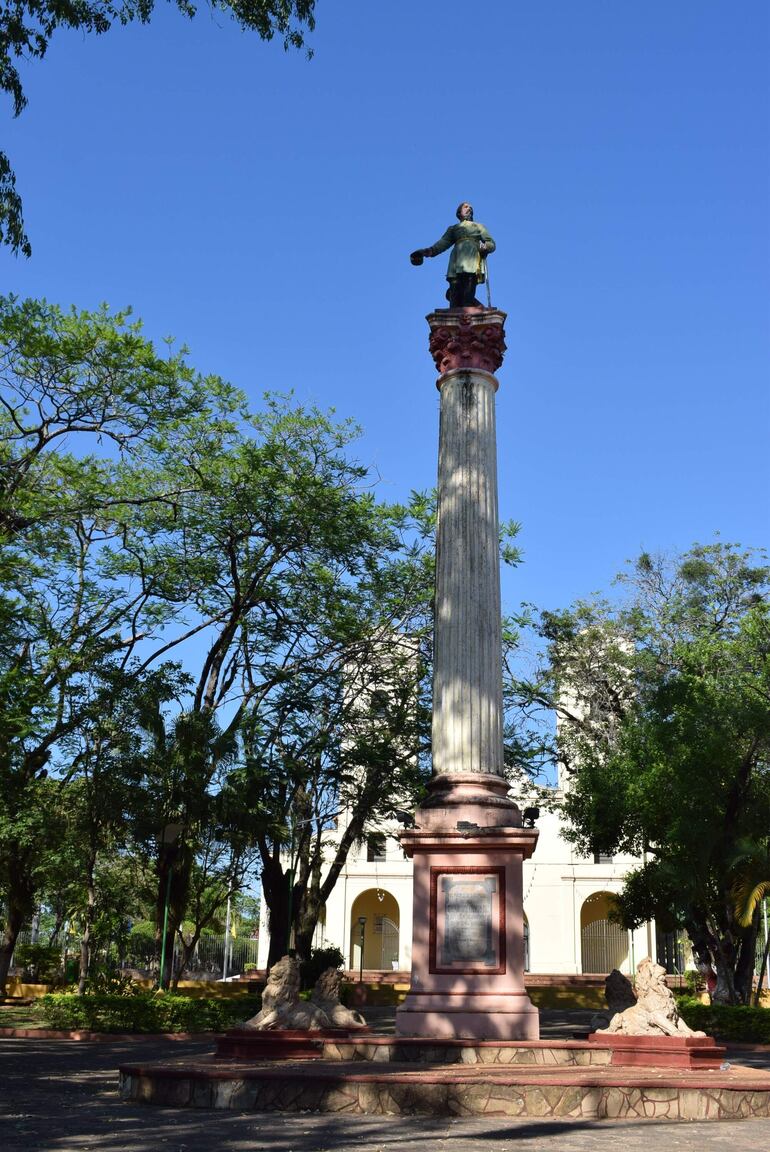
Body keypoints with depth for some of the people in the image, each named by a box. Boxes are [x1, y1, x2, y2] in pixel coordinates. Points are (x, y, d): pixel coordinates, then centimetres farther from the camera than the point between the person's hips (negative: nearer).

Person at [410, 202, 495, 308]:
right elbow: (443, 243, 14)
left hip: (473, 263, -2)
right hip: (457, 264, 2)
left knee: (468, 297, -21)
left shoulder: (479, 227, 30)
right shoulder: (453, 228, 31)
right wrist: (428, 251, -6)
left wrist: (485, 246, -8)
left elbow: (491, 243, 18)